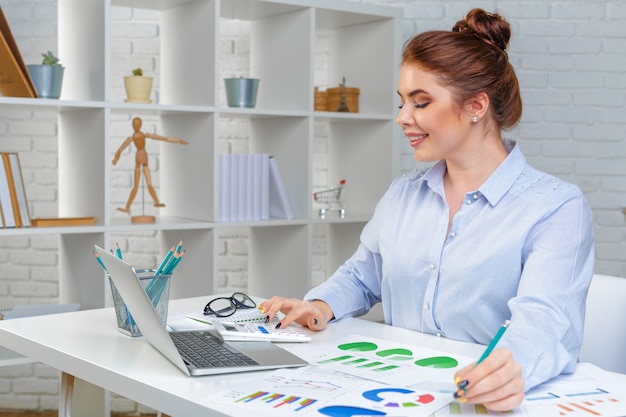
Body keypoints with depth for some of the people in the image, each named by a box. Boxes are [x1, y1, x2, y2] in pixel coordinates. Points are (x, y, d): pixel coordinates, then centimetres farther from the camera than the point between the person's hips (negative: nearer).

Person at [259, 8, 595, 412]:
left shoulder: (557, 207, -9)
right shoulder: (402, 195, 12)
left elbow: (545, 318, -22)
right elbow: (361, 277, 23)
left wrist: (514, 368, -44)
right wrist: (322, 307, 1)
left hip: (485, 404, -3)